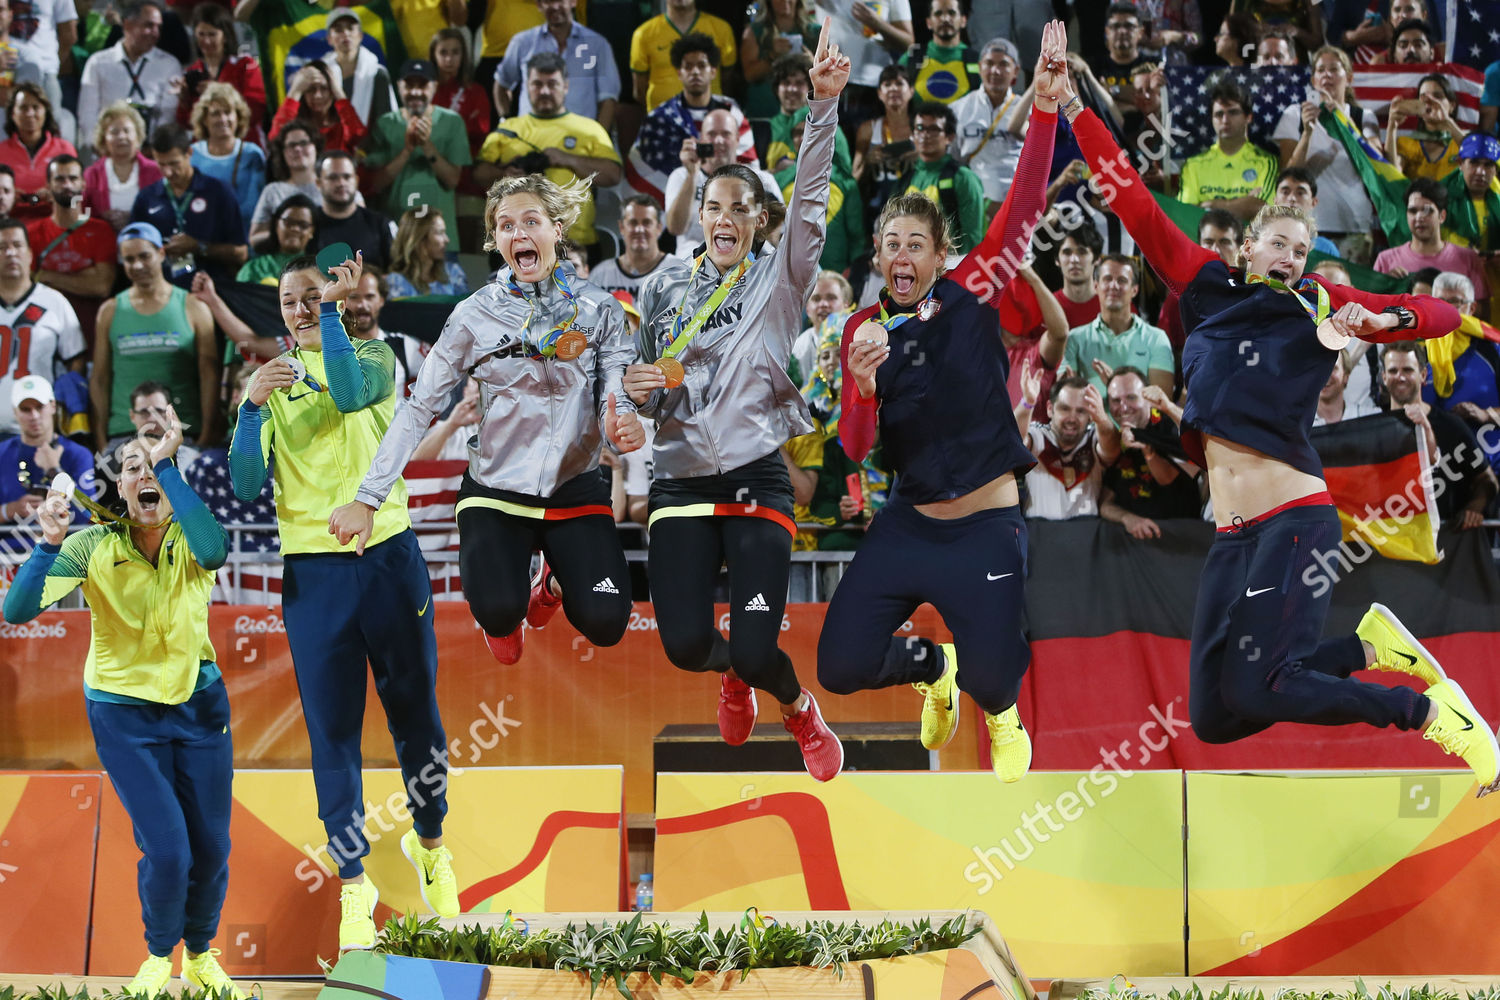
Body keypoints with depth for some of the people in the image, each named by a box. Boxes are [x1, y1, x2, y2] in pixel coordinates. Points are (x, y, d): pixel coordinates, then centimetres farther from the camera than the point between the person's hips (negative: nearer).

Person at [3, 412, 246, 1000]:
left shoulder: (190, 543, -10)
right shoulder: (94, 548, -13)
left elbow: (214, 548, -37)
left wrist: (168, 464, -36)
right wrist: (50, 543, -38)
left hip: (198, 703, 2)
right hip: (125, 713, -2)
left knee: (211, 847, 4)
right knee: (166, 849, -14)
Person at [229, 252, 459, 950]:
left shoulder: (373, 359, 5)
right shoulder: (271, 383, 9)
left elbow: (350, 392, -21)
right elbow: (246, 486, -3)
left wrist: (333, 306, -18)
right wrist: (253, 406, -16)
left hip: (388, 558, -1)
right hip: (312, 571, 1)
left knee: (416, 715, 7)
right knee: (333, 731, -2)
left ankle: (428, 842, 30)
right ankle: (354, 883, 4)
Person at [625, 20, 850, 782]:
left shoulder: (778, 280, 3)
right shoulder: (662, 291, 10)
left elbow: (811, 194, -12)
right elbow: (647, 397, 16)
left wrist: (825, 103, -23)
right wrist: (641, 390, -9)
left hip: (756, 482, -2)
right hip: (681, 483, 2)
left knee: (755, 652, -12)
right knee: (685, 645, -10)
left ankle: (800, 712, 24)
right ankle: (733, 676, 29)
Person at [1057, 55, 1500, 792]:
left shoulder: (1317, 306, 6)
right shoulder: (1208, 286, 14)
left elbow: (1439, 314, 4)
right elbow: (1136, 206, 14)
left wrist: (1378, 319, -17)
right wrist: (1075, 112, 10)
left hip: (1295, 518, -6)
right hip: (1233, 535, 6)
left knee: (1254, 688, -22)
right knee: (1213, 718, 1)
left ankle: (1432, 713, -6)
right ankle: (1370, 646, 15)